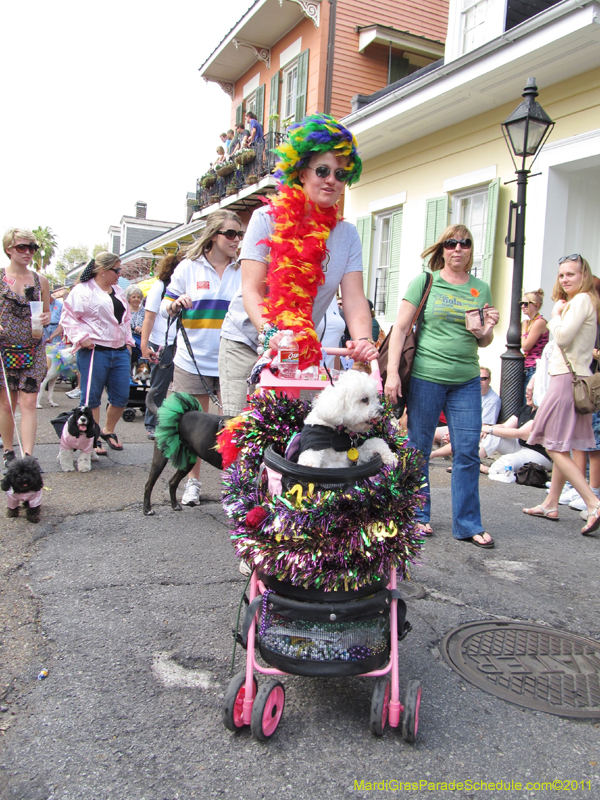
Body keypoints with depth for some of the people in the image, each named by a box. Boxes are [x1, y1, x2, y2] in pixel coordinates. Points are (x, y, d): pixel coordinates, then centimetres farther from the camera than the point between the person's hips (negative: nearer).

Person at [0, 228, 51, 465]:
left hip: (33, 350, 1)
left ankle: (28, 456, -6)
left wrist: (46, 318, -6)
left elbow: (47, 312, 16)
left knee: (29, 404, -5)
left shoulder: (40, 281, 7)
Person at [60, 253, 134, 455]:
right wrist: (81, 338, -15)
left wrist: (128, 341, 19)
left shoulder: (118, 291, 18)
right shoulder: (83, 290, -5)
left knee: (121, 397, 7)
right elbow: (68, 316, -7)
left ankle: (108, 431, 28)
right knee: (92, 398, 1)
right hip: (94, 352, -7)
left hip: (120, 351, 7)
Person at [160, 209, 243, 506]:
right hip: (193, 361, -1)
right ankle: (193, 482, 22)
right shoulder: (189, 267, 3)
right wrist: (176, 304, -16)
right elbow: (165, 308, 5)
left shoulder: (244, 271, 6)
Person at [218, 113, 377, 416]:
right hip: (246, 343, -2)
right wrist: (270, 333, -30)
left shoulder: (347, 235, 4)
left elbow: (354, 297, -6)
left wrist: (363, 340, -26)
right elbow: (251, 290, -12)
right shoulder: (268, 218, -5)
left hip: (302, 352, 2)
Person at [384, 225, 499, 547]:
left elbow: (483, 342, 18)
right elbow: (400, 328, -3)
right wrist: (392, 372, -11)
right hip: (425, 376, -3)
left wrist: (488, 328, -5)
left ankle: (467, 524, 12)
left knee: (468, 452, 1)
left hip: (467, 379, 3)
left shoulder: (481, 289, 12)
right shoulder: (425, 282, 2)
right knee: (419, 449, 6)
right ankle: (417, 515, 22)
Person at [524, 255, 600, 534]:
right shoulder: (577, 302, 21)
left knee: (555, 447, -11)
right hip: (570, 378, 11)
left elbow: (563, 336, -21)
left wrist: (556, 314, -5)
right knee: (560, 448, 13)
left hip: (568, 378, -11)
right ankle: (550, 505, 21)